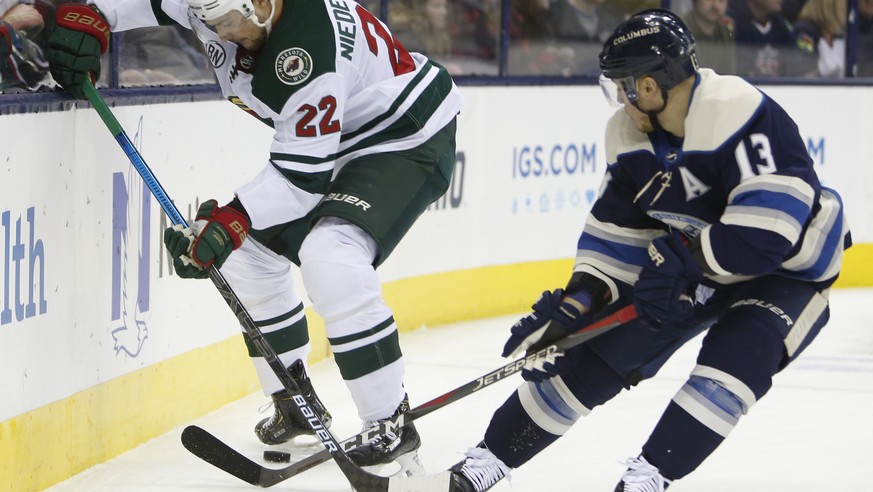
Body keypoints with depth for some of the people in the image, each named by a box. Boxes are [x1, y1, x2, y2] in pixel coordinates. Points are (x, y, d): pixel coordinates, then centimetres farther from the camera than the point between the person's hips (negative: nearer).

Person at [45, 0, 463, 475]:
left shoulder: (311, 47, -36)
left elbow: (305, 171, -32)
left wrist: (233, 219, -39)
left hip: (409, 139, -10)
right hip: (332, 140, 10)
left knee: (329, 257, -29)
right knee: (250, 252, 8)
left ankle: (392, 426, -22)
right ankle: (297, 403, 23)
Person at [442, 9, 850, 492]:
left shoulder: (742, 113, -31)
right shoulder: (631, 137, -6)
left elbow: (770, 226, -35)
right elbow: (615, 234, 0)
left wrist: (681, 257, -26)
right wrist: (577, 303, -13)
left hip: (787, 270, -6)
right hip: (690, 269, 6)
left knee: (739, 350, -33)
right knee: (596, 351, -1)